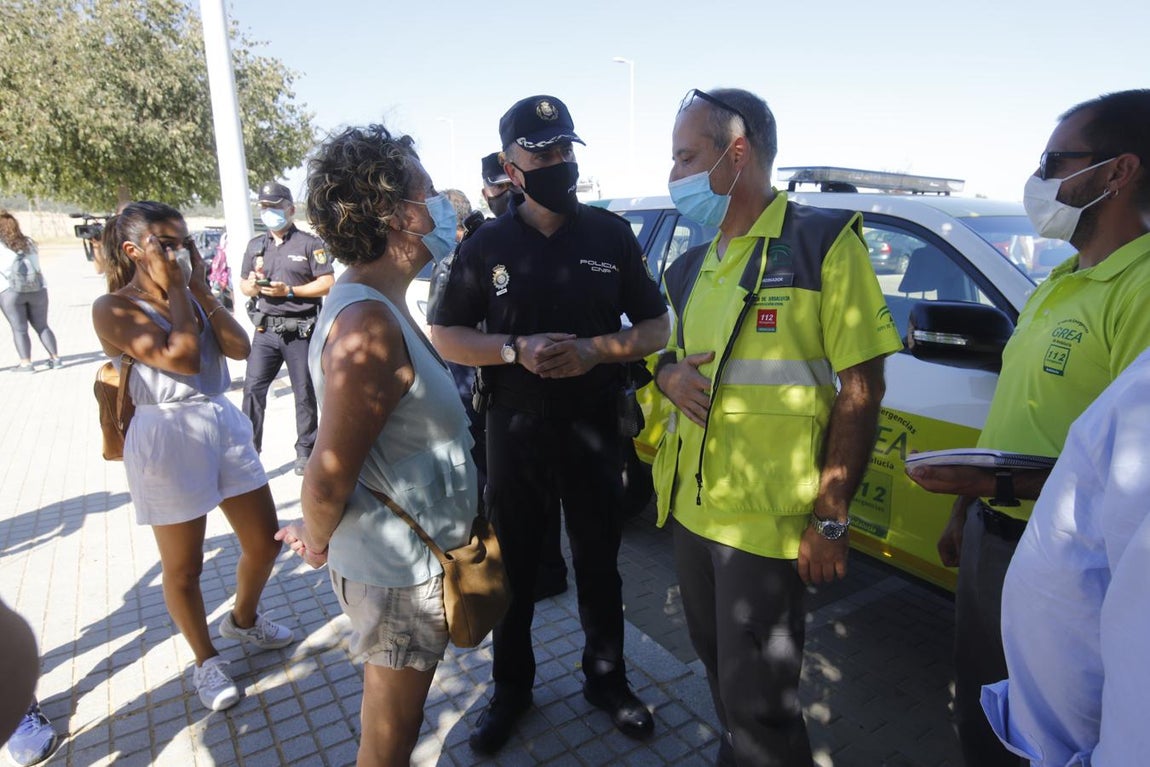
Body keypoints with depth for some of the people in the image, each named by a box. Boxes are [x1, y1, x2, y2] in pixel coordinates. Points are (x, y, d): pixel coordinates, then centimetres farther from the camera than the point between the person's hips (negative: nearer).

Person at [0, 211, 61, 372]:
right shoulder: (29, 242, 12)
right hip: (37, 290, 4)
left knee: (19, 329, 1)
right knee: (42, 326, 11)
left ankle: (25, 363, -1)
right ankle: (55, 358, 8)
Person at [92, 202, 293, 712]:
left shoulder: (191, 297, 7)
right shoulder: (114, 308, -10)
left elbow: (239, 348, -6)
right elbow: (181, 358, -23)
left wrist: (200, 288, -7)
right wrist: (175, 291, -13)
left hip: (225, 423, 6)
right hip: (168, 436, -6)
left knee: (265, 542, 13)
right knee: (184, 566, 9)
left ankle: (243, 619, 43)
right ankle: (206, 661, 33)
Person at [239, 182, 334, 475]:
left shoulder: (310, 243, -2)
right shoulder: (255, 245, 15)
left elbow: (327, 284, -8)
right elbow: (244, 285, 19)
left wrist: (289, 291, -16)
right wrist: (251, 287, -5)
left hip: (300, 330, -4)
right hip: (266, 329, 4)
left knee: (305, 393, 4)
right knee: (253, 387, 0)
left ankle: (305, 451, 17)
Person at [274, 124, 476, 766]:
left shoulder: (373, 302, 5)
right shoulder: (369, 326, -28)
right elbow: (328, 476, -24)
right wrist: (317, 544, -6)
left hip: (404, 558, 9)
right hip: (397, 574, -9)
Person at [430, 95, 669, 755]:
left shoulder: (612, 235, 1)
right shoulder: (487, 245, 0)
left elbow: (657, 328, 2)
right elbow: (445, 336, 1)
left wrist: (596, 349, -17)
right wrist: (517, 350, -17)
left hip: (595, 429, 0)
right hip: (515, 431, 0)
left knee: (599, 563, 14)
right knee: (515, 565, 13)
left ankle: (607, 679, 37)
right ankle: (512, 688, 35)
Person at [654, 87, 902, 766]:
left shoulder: (824, 242, -9)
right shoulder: (692, 268, 11)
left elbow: (860, 386, -12)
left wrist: (831, 519, -15)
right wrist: (671, 375, -6)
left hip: (768, 523, -6)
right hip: (691, 507, 7)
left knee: (757, 700, 5)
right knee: (720, 667, 23)